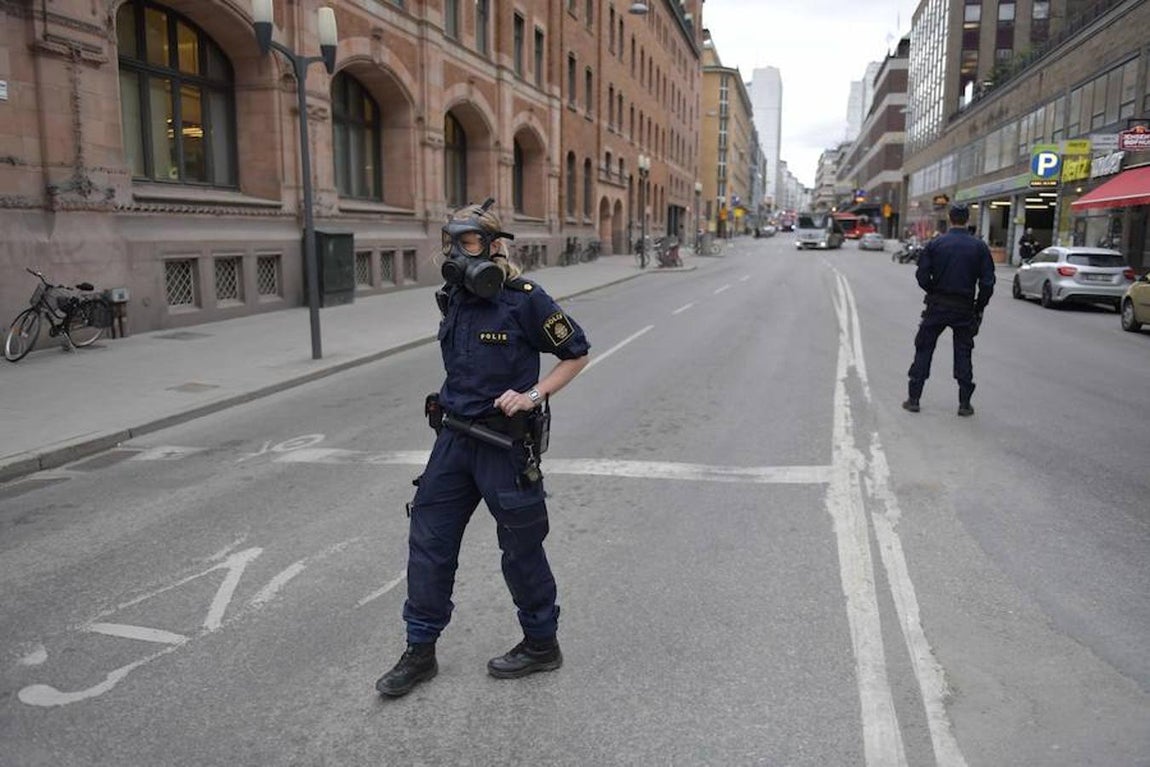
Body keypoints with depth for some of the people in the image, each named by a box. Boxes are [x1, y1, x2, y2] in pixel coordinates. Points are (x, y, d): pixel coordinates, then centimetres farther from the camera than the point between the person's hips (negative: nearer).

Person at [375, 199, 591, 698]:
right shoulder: (453, 300, 7)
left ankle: (542, 644, 28)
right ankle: (420, 652, 22)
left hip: (505, 442, -7)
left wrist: (533, 396, -17)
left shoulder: (525, 300, -13)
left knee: (521, 548, 7)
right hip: (454, 437, 7)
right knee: (428, 539, 8)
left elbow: (576, 353, -6)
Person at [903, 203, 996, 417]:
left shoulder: (934, 244, -5)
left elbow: (922, 275, -7)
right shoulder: (979, 247, -3)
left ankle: (914, 398, 6)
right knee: (963, 353, 9)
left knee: (924, 349, 8)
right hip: (965, 308, 1)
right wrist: (979, 307, 7)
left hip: (937, 306, -1)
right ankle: (965, 403, 10)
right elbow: (987, 282, -5)